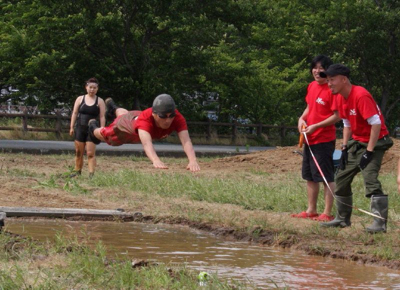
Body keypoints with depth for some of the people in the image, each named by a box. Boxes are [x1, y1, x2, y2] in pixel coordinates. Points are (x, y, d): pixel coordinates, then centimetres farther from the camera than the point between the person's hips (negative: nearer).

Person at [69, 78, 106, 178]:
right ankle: (77, 171, 19)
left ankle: (91, 174, -12)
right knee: (78, 152, 8)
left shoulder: (100, 101, 3)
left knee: (91, 153, -9)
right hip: (80, 128, 2)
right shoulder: (80, 99, 8)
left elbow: (102, 117, -1)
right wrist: (72, 127, 2)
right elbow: (74, 113, 8)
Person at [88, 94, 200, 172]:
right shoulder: (145, 118, -55)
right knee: (106, 135, 31)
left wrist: (193, 161, -78)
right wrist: (156, 160, -91)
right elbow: (146, 143, -71)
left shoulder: (178, 118, -46)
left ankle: (113, 108, 74)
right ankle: (94, 128, 66)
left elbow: (186, 141, -59)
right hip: (126, 125, -4)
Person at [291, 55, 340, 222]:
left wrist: (316, 126, -19)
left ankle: (327, 213, 1)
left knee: (327, 177, -3)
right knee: (310, 176, 15)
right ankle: (311, 211, 25)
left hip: (324, 140, -9)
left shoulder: (331, 89, -15)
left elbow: (337, 116, -16)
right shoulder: (312, 86, 9)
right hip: (309, 139, 9)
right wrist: (302, 118, 3)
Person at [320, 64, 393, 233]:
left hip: (375, 143, -9)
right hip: (356, 142, 9)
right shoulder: (340, 98, 4)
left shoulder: (360, 95, -24)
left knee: (370, 178, -22)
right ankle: (343, 219, 23)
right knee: (342, 178, 11)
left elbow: (376, 124, -26)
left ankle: (380, 223, -21)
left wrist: (369, 152, -25)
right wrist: (344, 148, 7)